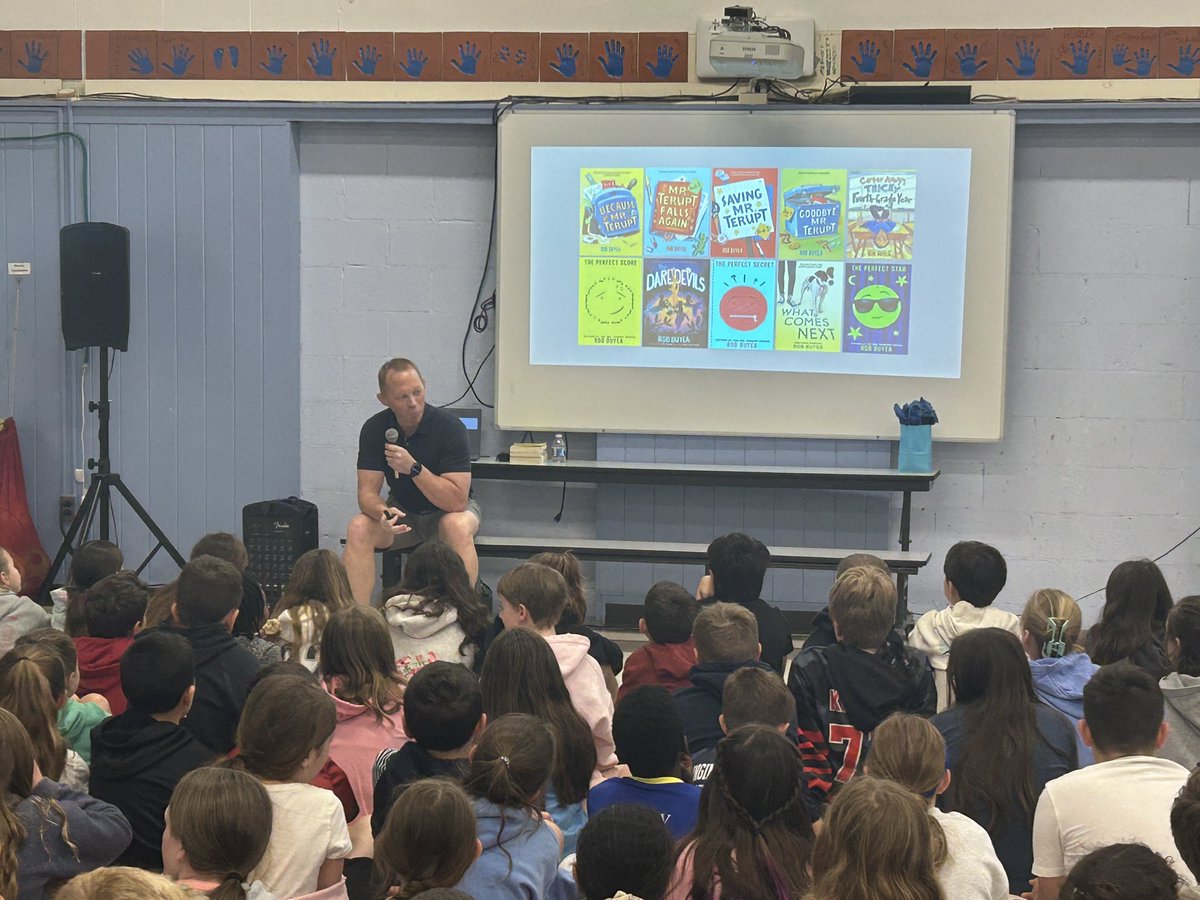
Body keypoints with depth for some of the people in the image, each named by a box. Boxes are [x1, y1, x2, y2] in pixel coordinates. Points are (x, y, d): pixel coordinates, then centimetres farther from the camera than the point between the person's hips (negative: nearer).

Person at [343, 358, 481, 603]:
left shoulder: (449, 427, -24)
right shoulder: (374, 429, -12)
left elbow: (457, 501, -28)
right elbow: (367, 492, -14)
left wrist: (413, 468, -38)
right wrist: (382, 512, -38)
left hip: (450, 509, -3)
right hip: (402, 511, 3)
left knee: (457, 526, -37)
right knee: (358, 528, -25)